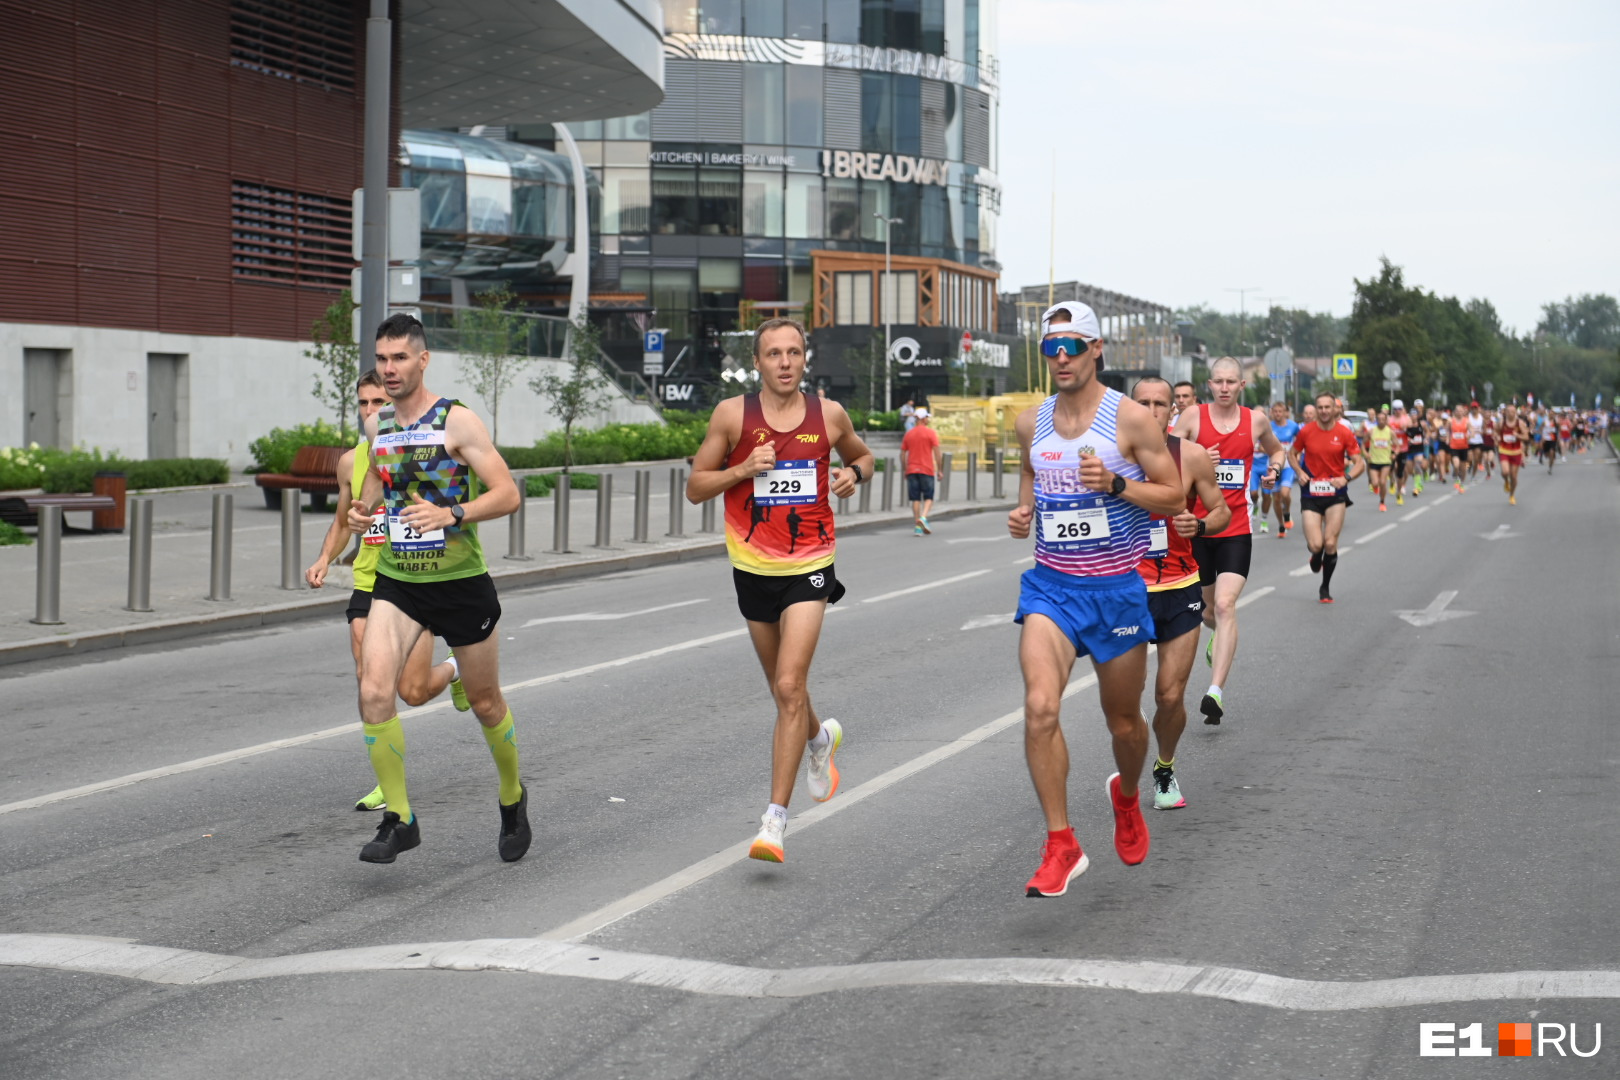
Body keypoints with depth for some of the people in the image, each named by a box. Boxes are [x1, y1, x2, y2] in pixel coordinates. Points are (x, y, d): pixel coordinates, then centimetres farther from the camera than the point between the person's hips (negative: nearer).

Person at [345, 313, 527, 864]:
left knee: (485, 701, 11)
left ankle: (512, 798, 37)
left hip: (460, 580, -4)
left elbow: (508, 494, -13)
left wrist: (452, 514, -29)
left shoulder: (457, 421, -10)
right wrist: (363, 508, 3)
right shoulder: (375, 425, 6)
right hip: (396, 580, 4)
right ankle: (399, 819, -7)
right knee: (374, 690, -18)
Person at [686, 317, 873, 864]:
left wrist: (854, 472, -3)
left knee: (790, 687, -15)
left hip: (810, 567, -2)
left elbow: (862, 455, 20)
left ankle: (775, 819, -13)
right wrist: (743, 469, -16)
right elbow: (695, 487, 0)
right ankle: (821, 737, 52)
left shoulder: (829, 415, -1)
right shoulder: (732, 414, -4)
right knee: (784, 690, 17)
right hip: (753, 568, 2)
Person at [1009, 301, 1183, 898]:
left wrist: (1115, 483, -20)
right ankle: (1061, 847, -12)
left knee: (1124, 723, 11)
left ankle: (1126, 794, 47)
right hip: (1051, 585, 2)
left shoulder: (1131, 418, -8)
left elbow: (1175, 497, -5)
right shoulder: (1031, 422, 4)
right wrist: (1023, 511, 3)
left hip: (1116, 587, -2)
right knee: (1040, 706, -20)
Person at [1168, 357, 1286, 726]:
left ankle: (1216, 692, -22)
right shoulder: (1193, 416, -2)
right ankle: (1219, 638, 54)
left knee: (1225, 605, -17)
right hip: (1196, 525, 1)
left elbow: (1277, 450, 25)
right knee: (1208, 607, 16)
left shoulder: (1255, 420, 4)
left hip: (1236, 529, -1)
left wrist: (1275, 469, 4)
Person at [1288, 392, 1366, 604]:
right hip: (1311, 493, 0)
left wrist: (1346, 478, -21)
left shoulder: (1344, 433, -5)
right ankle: (1316, 556, 29)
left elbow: (1360, 463, -2)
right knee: (1315, 544, -10)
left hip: (1336, 493, 0)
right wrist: (1300, 472, -7)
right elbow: (1292, 454, 12)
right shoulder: (1306, 431, -3)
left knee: (1330, 544, -3)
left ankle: (1325, 587, 17)